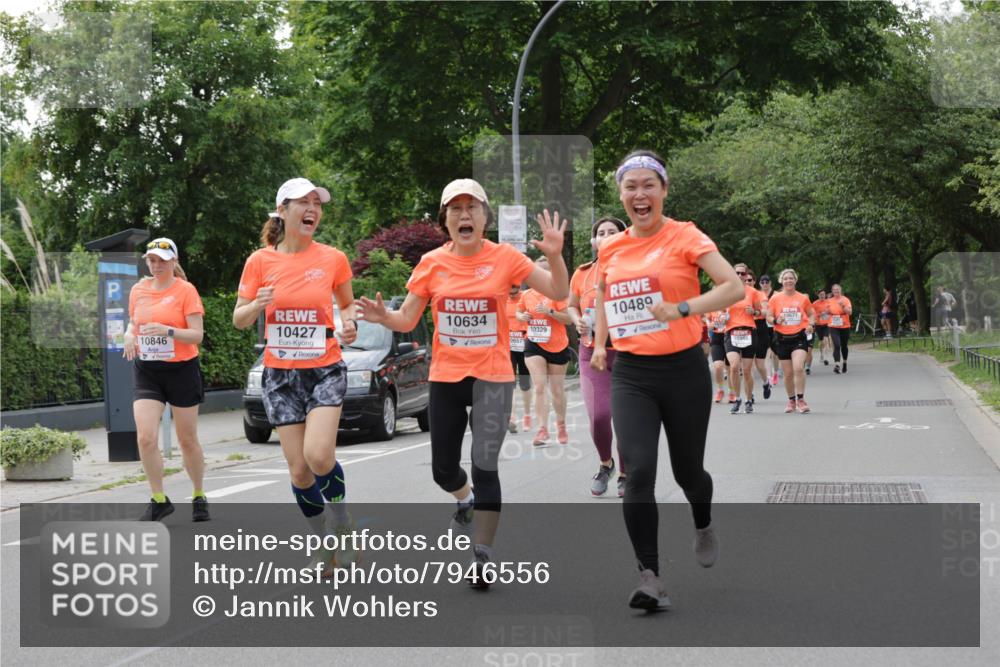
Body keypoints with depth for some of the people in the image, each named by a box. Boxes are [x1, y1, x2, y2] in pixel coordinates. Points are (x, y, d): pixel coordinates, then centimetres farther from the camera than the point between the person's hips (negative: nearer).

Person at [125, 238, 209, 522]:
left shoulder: (186, 290, -7)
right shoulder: (138, 289, 7)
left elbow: (197, 335, -11)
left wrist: (168, 331, -28)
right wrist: (129, 335, -2)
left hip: (181, 369, -3)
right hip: (146, 371, 3)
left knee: (187, 440, 7)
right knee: (146, 437, -13)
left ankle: (199, 496, 27)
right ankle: (159, 500, 0)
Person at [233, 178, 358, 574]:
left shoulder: (333, 259, -2)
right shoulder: (260, 262, -1)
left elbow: (348, 304, 15)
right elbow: (239, 319, 5)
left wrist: (349, 324, -7)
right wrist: (258, 305, -17)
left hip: (325, 369, -1)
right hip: (280, 374, 1)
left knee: (318, 455, -21)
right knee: (298, 469, 1)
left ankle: (341, 524, 6)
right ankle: (324, 545, 21)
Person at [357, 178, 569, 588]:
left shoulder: (504, 257, -6)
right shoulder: (432, 263, -1)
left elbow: (559, 294, -7)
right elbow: (408, 319, 2)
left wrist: (554, 256, -25)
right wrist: (384, 317, -20)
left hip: (492, 377, -3)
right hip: (445, 377, 3)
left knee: (485, 467, -8)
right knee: (443, 469, 10)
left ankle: (482, 556, 5)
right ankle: (469, 500, 46)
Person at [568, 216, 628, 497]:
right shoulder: (582, 273, 5)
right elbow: (571, 306, 20)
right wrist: (578, 322, 0)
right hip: (592, 352, 2)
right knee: (598, 415, -10)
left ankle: (625, 474, 19)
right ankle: (605, 463, 18)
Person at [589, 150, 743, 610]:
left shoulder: (684, 236, -7)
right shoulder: (611, 249, 6)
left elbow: (733, 287, -17)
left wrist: (681, 309, -27)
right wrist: (599, 344, 15)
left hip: (683, 370, -2)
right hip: (630, 374, 2)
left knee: (686, 470, 12)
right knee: (638, 471, -15)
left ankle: (703, 525, 47)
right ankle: (649, 576, -11)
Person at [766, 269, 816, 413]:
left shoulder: (803, 298, 3)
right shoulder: (775, 298, 2)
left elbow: (812, 314, 15)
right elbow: (768, 317, 5)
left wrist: (811, 324, -4)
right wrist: (776, 320, -16)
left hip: (800, 337, -1)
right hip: (782, 338, 1)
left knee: (798, 367, -20)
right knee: (788, 373, 7)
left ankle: (800, 400, -11)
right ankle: (791, 401, 24)